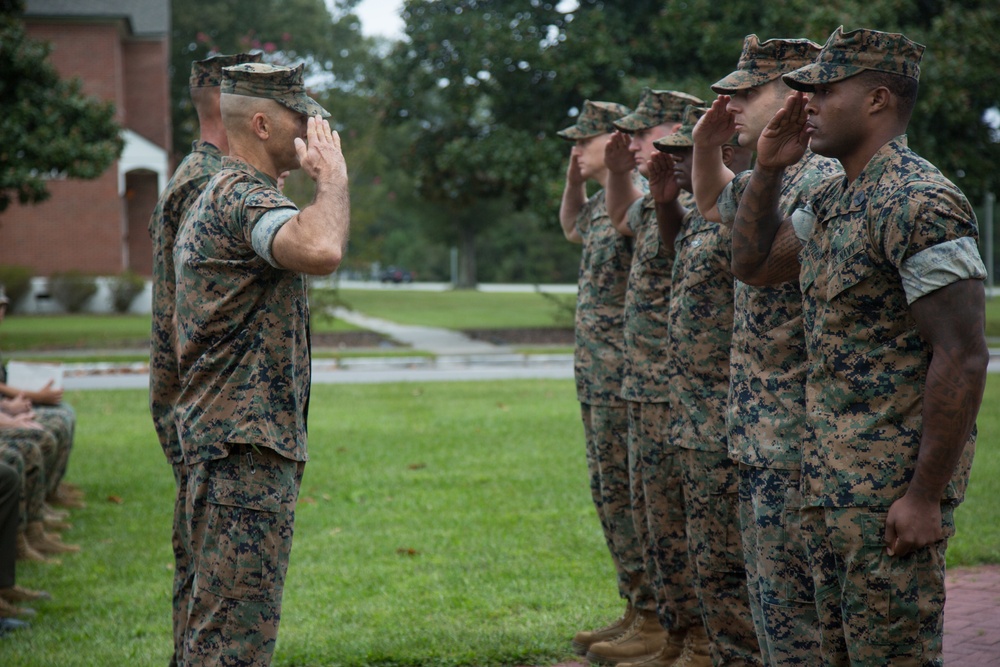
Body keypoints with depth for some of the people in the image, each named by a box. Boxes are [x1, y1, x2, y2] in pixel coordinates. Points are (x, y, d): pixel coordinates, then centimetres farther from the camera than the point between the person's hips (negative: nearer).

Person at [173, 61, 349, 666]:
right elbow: (321, 250, -37)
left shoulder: (220, 196, 20)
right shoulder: (243, 196, -16)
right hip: (247, 444, -11)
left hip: (235, 440, 11)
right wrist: (333, 175, -20)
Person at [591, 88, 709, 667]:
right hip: (647, 387, 10)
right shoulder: (656, 201, 13)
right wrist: (616, 171, 20)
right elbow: (624, 220, 33)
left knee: (675, 519, -4)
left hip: (676, 392, -10)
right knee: (650, 512, 17)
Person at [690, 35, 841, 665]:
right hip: (761, 436, 10)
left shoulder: (825, 181, -17)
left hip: (797, 443, -10)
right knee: (772, 600, 17)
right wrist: (705, 145, 21)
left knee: (793, 612, -4)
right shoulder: (765, 181, 13)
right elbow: (715, 201, 33)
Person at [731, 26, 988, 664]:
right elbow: (753, 263, 25)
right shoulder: (831, 200, 12)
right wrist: (768, 170, 10)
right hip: (831, 481, 10)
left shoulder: (921, 203, -18)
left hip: (892, 487, -10)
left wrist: (926, 495, -22)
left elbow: (963, 359, -21)